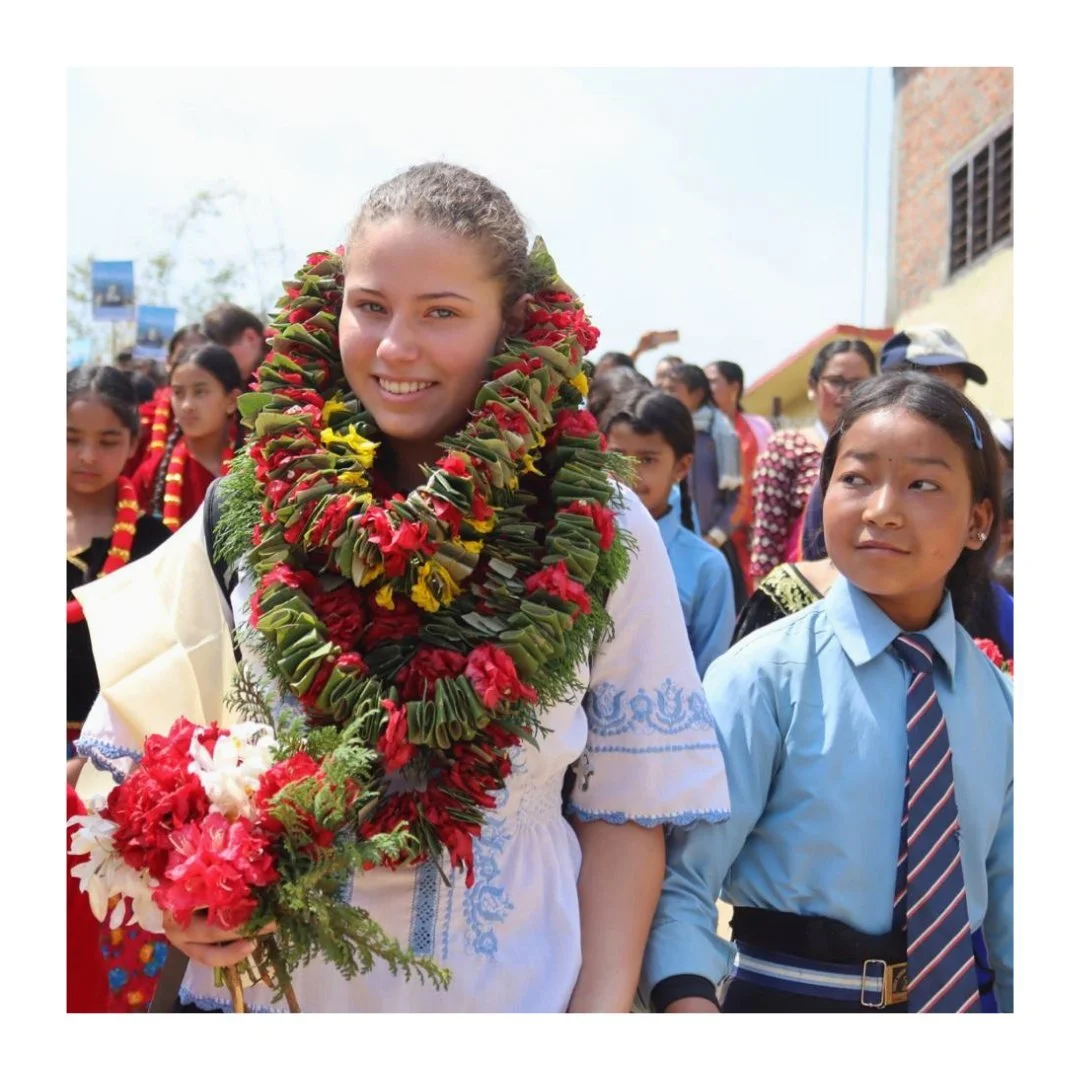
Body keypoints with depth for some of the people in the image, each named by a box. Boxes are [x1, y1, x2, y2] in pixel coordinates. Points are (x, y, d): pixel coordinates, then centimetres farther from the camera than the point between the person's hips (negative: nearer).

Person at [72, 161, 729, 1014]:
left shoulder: (600, 530, -8)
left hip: (508, 992, -1)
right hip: (259, 985, 1)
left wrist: (603, 1007, -10)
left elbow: (624, 800, -4)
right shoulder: (250, 510, -6)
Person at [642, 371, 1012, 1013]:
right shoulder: (765, 676, -14)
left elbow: (1008, 905, 5)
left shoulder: (999, 701, -2)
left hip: (961, 997, 4)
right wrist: (690, 998, -34)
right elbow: (684, 876, -19)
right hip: (792, 997, -3)